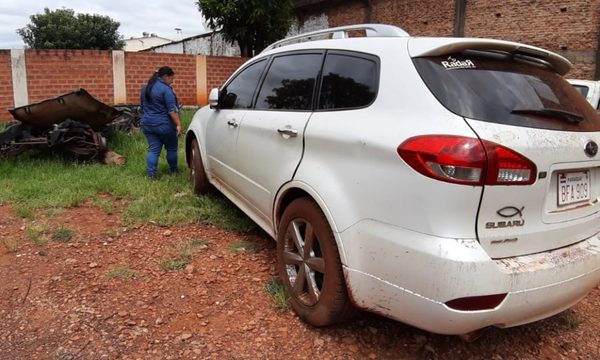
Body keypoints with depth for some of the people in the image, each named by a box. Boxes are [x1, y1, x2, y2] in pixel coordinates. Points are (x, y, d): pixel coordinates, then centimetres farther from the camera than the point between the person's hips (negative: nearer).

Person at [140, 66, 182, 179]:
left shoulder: (145, 87, 12)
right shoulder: (165, 89, -14)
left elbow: (143, 106, 21)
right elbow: (172, 109, -19)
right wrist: (178, 124, -19)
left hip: (147, 123, 7)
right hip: (164, 124, -6)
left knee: (153, 149, 6)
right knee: (171, 148, 11)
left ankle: (151, 173, -2)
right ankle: (173, 170, 22)